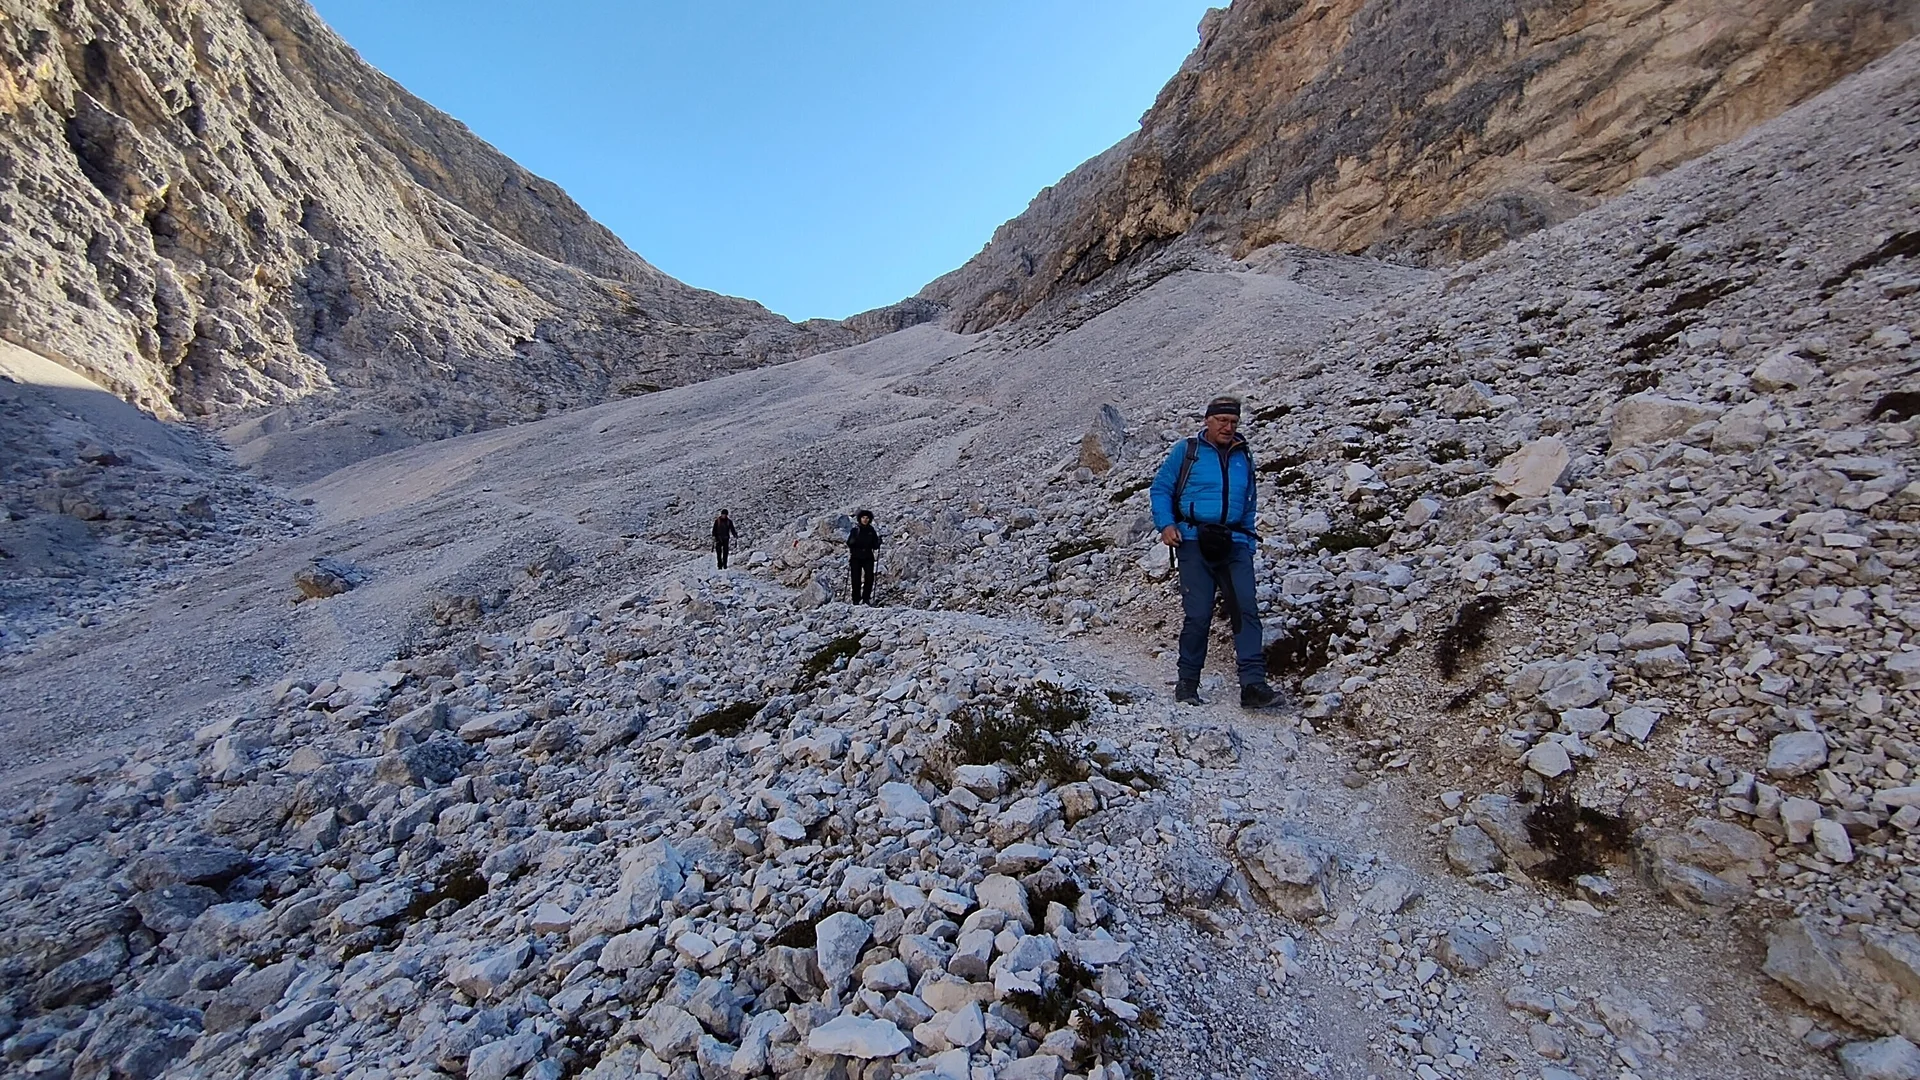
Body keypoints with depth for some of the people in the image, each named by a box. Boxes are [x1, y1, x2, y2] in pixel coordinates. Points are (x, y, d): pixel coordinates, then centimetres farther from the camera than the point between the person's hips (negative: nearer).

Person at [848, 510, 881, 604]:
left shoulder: (871, 530, 8)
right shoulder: (855, 530, 1)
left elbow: (875, 545, 10)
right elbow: (848, 543, -2)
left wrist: (879, 541, -10)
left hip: (868, 558, 2)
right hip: (856, 558, -2)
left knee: (869, 578, -11)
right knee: (856, 579, -1)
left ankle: (866, 598, 2)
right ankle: (856, 600, 8)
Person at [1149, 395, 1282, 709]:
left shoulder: (1244, 457, 18)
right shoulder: (1186, 450, 6)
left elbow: (1250, 504, 23)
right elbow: (1161, 488, 5)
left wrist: (1248, 542, 15)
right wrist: (1166, 524, -9)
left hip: (1234, 545, 4)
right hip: (1195, 542, -3)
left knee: (1246, 610, -9)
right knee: (1197, 614, -5)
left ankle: (1253, 684, -9)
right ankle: (1187, 683, 9)